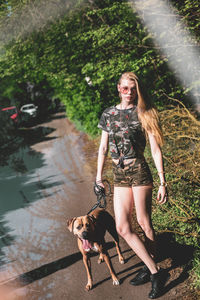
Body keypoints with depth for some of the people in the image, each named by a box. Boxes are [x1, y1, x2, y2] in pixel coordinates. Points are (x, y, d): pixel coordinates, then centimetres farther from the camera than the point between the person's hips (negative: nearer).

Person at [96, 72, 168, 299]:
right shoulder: (108, 114, 9)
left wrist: (162, 182, -8)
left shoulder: (143, 113, -2)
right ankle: (154, 271, 12)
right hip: (119, 175, 5)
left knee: (144, 223, 2)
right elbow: (103, 148, 15)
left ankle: (150, 268, 23)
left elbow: (156, 150, -4)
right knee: (122, 227, 0)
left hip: (139, 171, -4)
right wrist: (99, 176, 14)